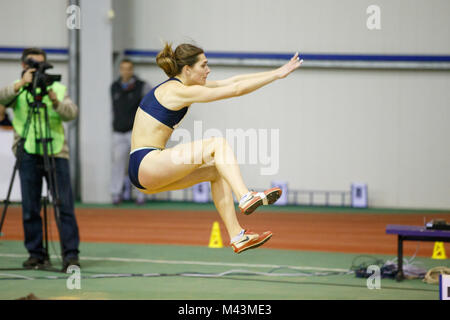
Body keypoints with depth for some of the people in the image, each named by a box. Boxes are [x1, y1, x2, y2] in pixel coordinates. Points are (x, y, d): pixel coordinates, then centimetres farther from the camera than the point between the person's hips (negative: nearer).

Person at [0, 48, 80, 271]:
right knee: (30, 209, 2)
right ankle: (36, 254, 11)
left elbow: (72, 113, -3)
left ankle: (71, 254, -6)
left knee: (65, 205, -6)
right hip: (28, 154, 0)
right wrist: (22, 84, -24)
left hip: (56, 152, 0)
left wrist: (56, 102, -21)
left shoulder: (58, 88, 11)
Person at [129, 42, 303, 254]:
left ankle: (237, 236, 6)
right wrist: (277, 75, -7)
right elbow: (236, 90, -13)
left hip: (149, 171, 10)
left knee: (216, 170, 11)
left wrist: (276, 72, 15)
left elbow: (231, 82, 17)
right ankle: (246, 198, -28)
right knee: (218, 144, -14)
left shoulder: (179, 86, 16)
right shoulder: (180, 91, -13)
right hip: (145, 165, -10)